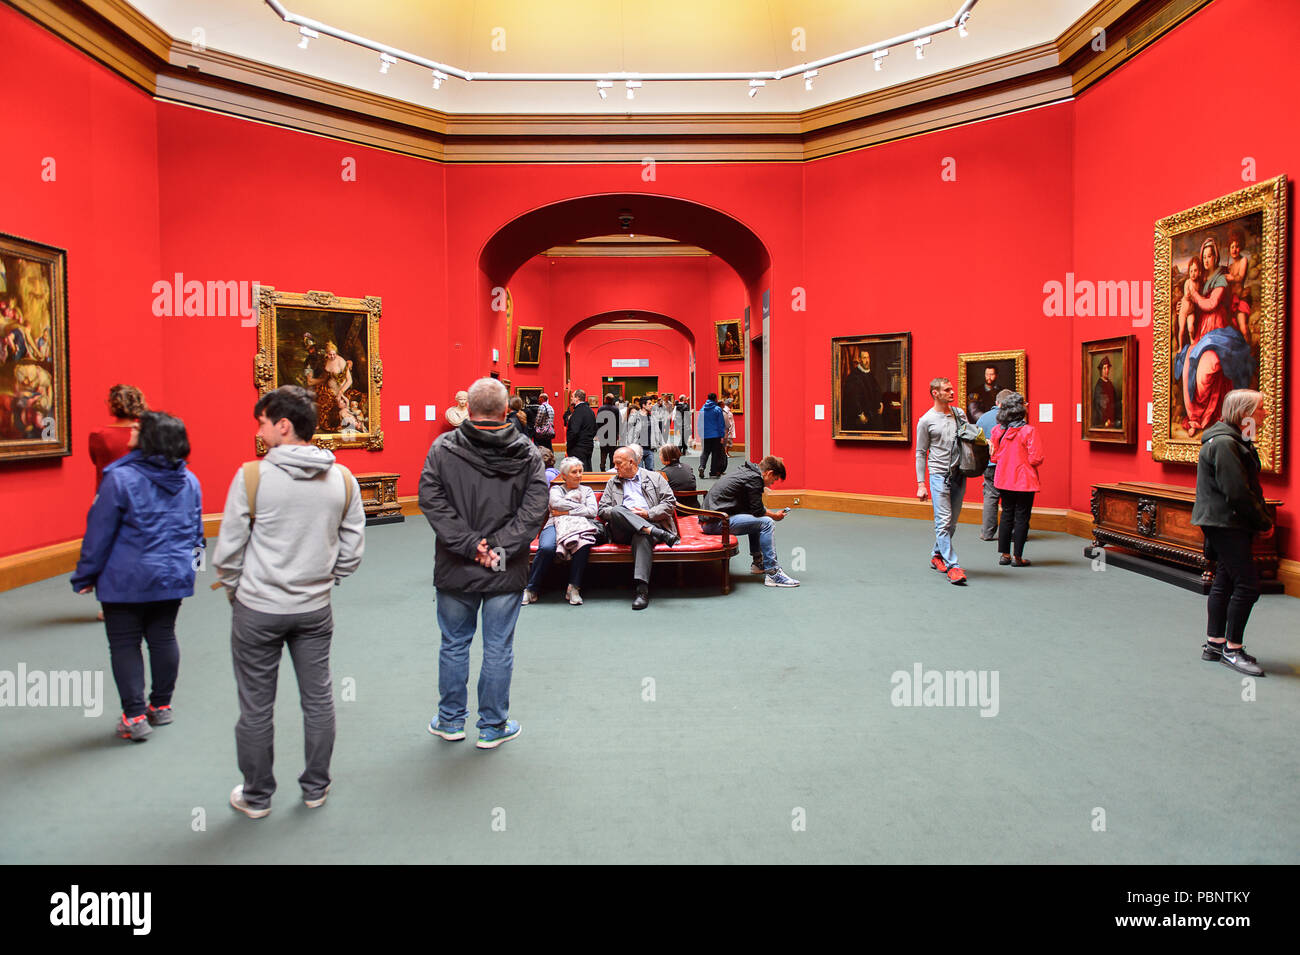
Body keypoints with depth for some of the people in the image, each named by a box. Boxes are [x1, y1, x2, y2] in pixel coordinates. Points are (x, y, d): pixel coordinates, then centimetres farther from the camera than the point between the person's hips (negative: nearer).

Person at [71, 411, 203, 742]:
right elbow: (196, 531, 13)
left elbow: (99, 532, -11)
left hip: (127, 579, -5)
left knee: (124, 644, 5)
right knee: (163, 638, 15)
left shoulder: (121, 478, -16)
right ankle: (161, 706, 24)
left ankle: (135, 717, 6)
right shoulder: (190, 481, 3)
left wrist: (85, 575, -2)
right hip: (174, 576, 5)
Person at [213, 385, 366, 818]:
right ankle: (316, 788, 28)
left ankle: (257, 796, 25)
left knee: (256, 707, 11)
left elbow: (228, 549, -9)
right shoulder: (343, 479, -3)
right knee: (318, 699, 15)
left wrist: (234, 590, 8)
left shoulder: (252, 475, -14)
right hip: (315, 609, 3)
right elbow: (352, 549, 2)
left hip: (258, 609, -3)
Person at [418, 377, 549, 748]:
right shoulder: (528, 453, -4)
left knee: (453, 645, 16)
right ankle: (492, 727, 21)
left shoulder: (443, 448, -4)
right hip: (506, 571, 0)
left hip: (455, 568, 1)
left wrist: (469, 543, -12)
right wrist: (500, 547, -12)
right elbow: (535, 509, -12)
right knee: (498, 649, 10)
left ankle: (450, 721, 30)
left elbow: (431, 501, -11)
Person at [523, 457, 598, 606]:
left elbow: (592, 511, 8)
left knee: (584, 544, -39)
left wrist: (566, 512, 1)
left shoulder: (587, 490, 27)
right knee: (546, 548, -37)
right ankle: (531, 590, -24)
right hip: (555, 524, -1)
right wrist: (580, 507, 2)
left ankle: (573, 588, -30)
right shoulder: (556, 489, 24)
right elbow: (556, 503, 0)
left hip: (579, 525, 1)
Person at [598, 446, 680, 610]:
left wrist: (648, 513, -5)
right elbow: (602, 510, 17)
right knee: (617, 510, -32)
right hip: (623, 531, 2)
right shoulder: (612, 483, 27)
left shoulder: (654, 477, 20)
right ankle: (659, 533, -41)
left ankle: (641, 589, -48)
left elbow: (671, 503, 9)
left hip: (650, 522, -2)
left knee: (642, 537, -39)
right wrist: (618, 513, -4)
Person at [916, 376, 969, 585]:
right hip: (939, 475, -5)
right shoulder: (926, 421, -1)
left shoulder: (959, 414, 11)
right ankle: (952, 566, -11)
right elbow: (921, 454, 2)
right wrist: (921, 484, -3)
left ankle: (937, 555, 28)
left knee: (952, 522, 9)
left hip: (959, 475, 5)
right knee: (943, 521, -10)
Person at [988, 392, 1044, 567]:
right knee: (1021, 518, 3)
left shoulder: (997, 430, 0)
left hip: (1004, 480, 5)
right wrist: (1024, 461, 5)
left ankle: (1004, 554, 18)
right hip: (1024, 481, -5)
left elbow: (993, 457, 5)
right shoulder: (1029, 431, -14)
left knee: (1007, 515, 15)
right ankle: (1018, 557, 7)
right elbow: (1036, 459, -16)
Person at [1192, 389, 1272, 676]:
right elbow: (1238, 493, -20)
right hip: (1224, 523, -10)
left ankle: (1214, 643, 20)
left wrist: (1263, 519, 5)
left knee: (1225, 581, 12)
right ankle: (1232, 648, 1)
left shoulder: (1237, 442, 16)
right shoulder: (1224, 443, -17)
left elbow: (1251, 488, 17)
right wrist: (1264, 523, -10)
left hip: (1232, 525, 10)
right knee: (1247, 582, -8)